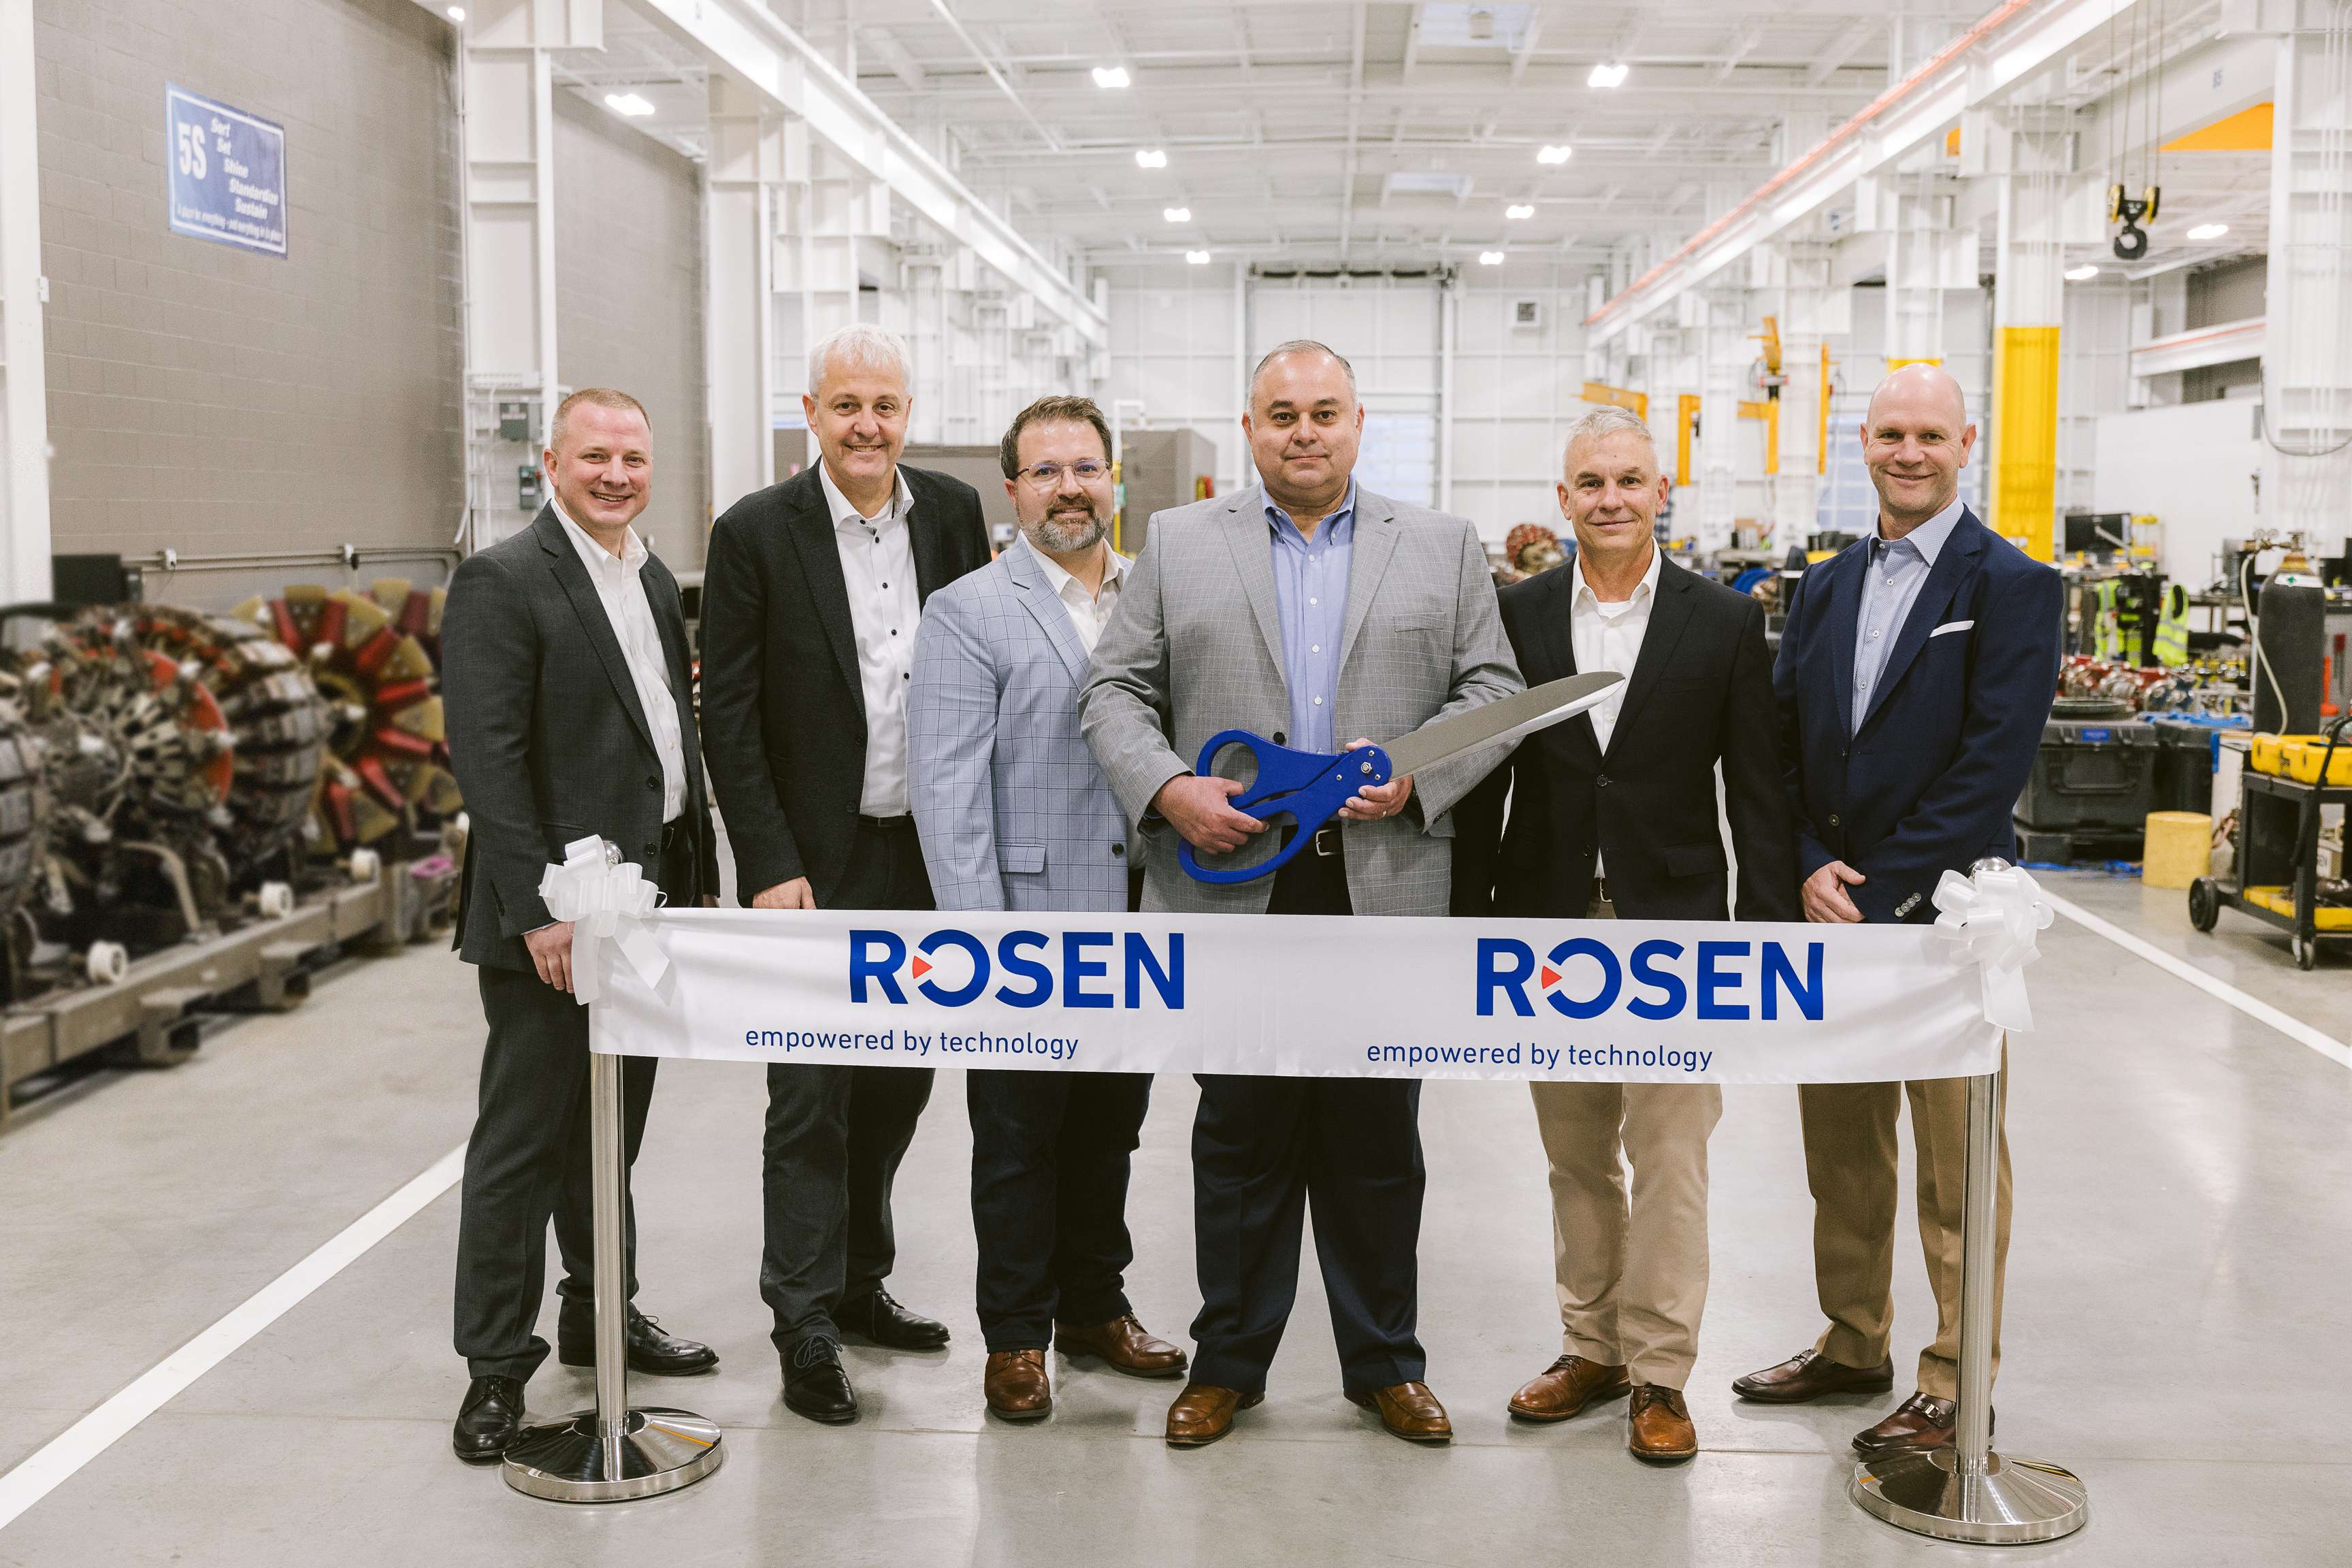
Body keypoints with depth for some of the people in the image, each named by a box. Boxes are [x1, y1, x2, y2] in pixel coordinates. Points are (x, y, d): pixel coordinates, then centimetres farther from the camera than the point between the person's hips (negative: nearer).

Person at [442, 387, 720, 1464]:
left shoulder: (655, 581, 14)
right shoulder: (501, 583, -11)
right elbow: (488, 759, -18)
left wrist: (700, 879, 15)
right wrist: (539, 909, -22)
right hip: (553, 919, -8)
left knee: (613, 1129, 18)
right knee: (523, 1141, 2)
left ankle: (601, 1316, 32)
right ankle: (497, 1365, 13)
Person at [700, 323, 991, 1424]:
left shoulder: (953, 513, 3)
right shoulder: (756, 532, -8)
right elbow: (728, 717, -8)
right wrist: (771, 869, -14)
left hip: (926, 855, 5)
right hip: (815, 861, -4)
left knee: (898, 1078, 15)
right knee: (811, 1097, 0)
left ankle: (857, 1282, 32)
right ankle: (805, 1328, 13)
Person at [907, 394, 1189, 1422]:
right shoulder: (967, 612, -6)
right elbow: (948, 787, -11)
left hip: (1137, 928, 5)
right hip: (1027, 928, -4)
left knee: (1110, 1129, 17)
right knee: (1019, 1142, 7)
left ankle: (1095, 1307, 34)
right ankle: (1016, 1336, 22)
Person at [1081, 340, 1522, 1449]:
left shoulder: (1442, 548, 10)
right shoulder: (1178, 544, 9)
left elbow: (1492, 688, 6)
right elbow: (1114, 690, 6)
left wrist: (1417, 775, -10)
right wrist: (1167, 789, -11)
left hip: (1384, 890, 1)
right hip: (1234, 887, 0)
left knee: (1378, 1137, 9)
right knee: (1240, 1136, 8)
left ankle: (1385, 1363, 25)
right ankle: (1229, 1360, 23)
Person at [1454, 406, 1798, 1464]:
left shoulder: (1724, 621, 0)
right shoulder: (1519, 613, 4)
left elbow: (1758, 790, -1)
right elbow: (1486, 773, 6)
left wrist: (1768, 933, -6)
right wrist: (1470, 911, 3)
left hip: (1672, 928, -2)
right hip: (1550, 926, 2)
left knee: (1669, 1155, 1)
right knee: (1575, 1155, 13)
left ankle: (1658, 1373, 14)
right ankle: (1591, 1346, 27)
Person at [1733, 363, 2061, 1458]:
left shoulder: (2012, 587, -6)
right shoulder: (1824, 588, 12)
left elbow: (1993, 765, -13)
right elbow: (1785, 745, 10)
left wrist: (1878, 894, -15)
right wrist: (1812, 872, -5)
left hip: (1943, 916, -6)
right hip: (1831, 915, 6)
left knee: (1956, 1167, 4)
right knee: (1841, 1151, 15)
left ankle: (1956, 1385, 16)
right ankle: (1853, 1344, 31)